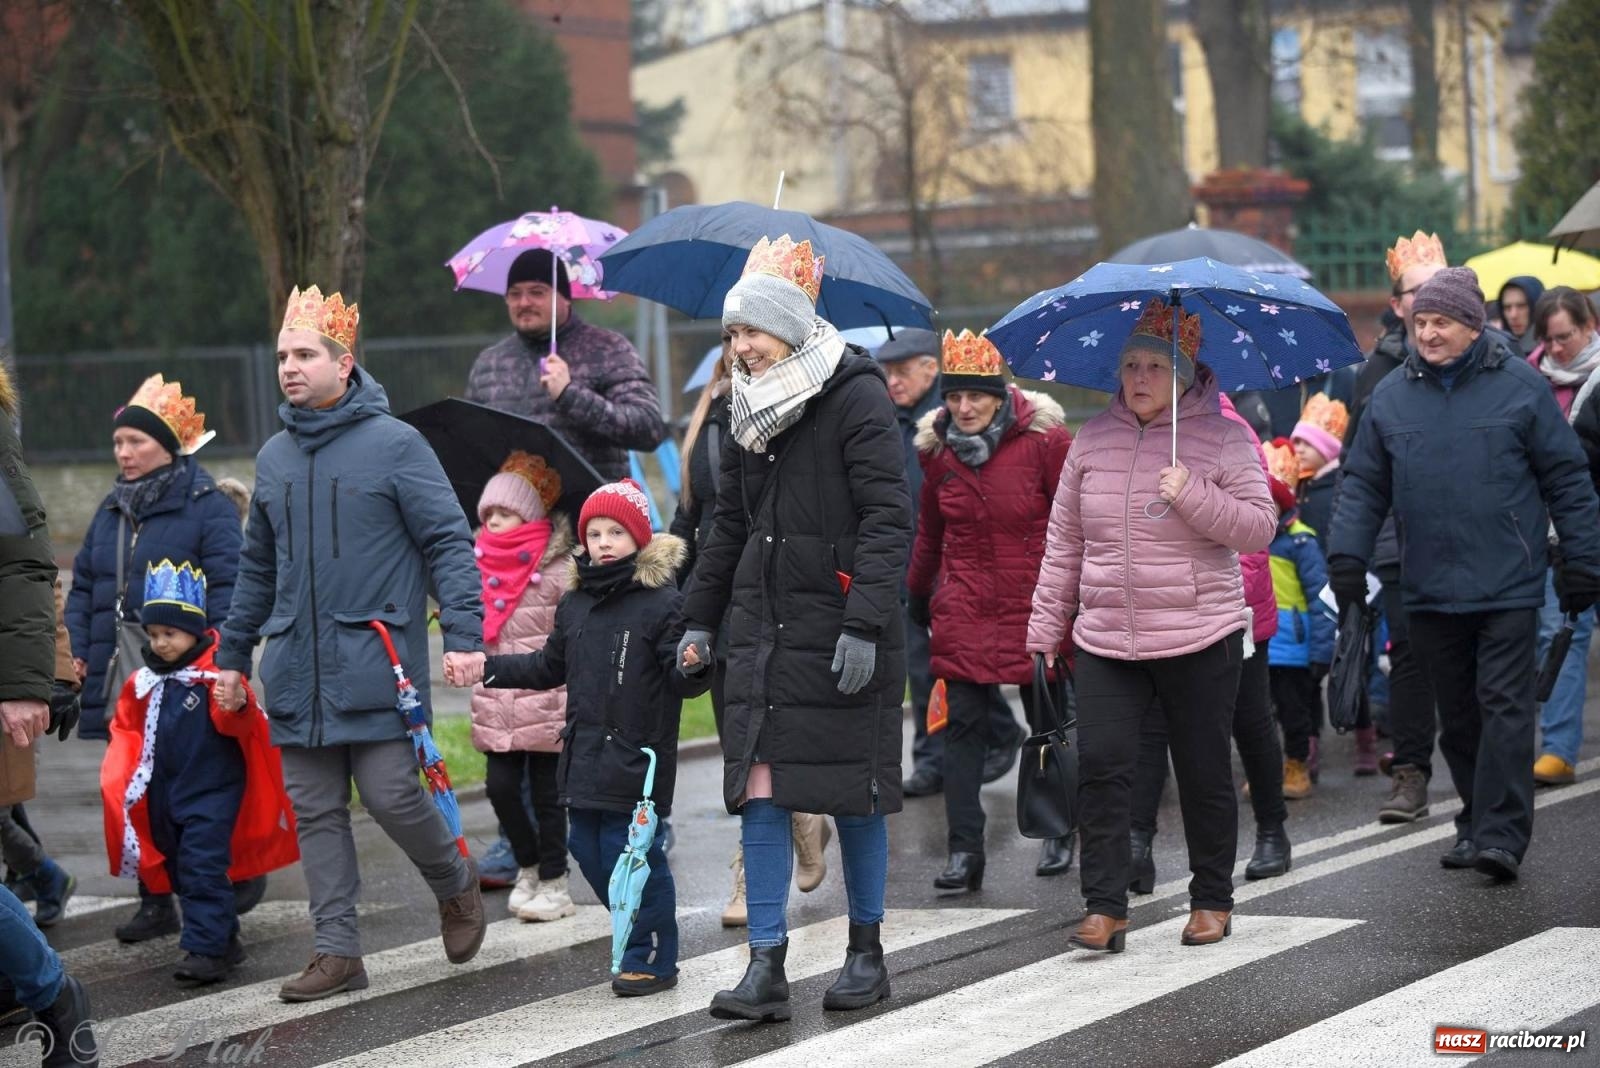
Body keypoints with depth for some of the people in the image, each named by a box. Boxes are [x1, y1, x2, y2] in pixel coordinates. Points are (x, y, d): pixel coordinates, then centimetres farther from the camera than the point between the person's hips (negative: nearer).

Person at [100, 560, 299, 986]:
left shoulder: (217, 673, -12)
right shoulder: (143, 682, 8)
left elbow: (236, 723, -22)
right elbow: (128, 728, 19)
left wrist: (237, 707, -44)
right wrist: (122, 778, 7)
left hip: (212, 789, -7)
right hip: (164, 794, 7)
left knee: (203, 868, -13)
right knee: (182, 871, 13)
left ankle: (205, 948, -12)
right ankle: (224, 942, 26)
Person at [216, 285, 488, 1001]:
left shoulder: (394, 444, -4)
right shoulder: (274, 458, 14)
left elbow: (449, 542, -6)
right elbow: (257, 568, 22)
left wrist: (463, 635, -16)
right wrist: (232, 656, 21)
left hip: (376, 662, -6)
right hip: (296, 670, 6)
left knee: (391, 795, -9)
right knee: (315, 811, 4)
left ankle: (456, 887, 19)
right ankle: (337, 952, 9)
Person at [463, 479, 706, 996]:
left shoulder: (663, 603, -9)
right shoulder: (574, 605, 13)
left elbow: (683, 681, -11)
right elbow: (550, 667, 27)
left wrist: (692, 667, -33)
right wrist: (489, 668, 23)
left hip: (637, 759, -7)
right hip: (584, 757, 7)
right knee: (590, 853, 10)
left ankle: (652, 958, 6)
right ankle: (645, 942, 25)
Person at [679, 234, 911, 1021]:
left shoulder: (856, 397, -10)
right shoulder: (749, 408, 12)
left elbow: (889, 520, -15)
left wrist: (865, 625, -22)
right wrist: (701, 616, 19)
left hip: (840, 633, -6)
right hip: (763, 625, 6)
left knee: (852, 792, 4)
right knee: (759, 787, -2)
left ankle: (866, 951, 18)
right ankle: (767, 966, -2)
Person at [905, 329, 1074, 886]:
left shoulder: (1044, 441, -9)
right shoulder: (938, 449, 4)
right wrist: (917, 595, 25)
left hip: (1034, 605, -3)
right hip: (963, 608, 3)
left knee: (1048, 722, 10)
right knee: (962, 725, -5)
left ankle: (1057, 835, 28)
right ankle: (963, 850, -5)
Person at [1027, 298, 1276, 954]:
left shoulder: (1223, 439, -1)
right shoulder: (1093, 440, 9)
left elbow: (1259, 529, -8)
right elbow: (1064, 543, 14)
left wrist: (1192, 497, -21)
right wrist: (1045, 630, 12)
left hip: (1199, 640, -3)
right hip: (1105, 641, 3)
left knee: (1205, 775, 6)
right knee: (1100, 765, -9)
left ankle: (1212, 902, 20)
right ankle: (1105, 908, -4)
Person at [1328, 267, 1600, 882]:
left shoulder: (1520, 387, -2)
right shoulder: (1392, 397, 7)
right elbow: (1364, 485, 12)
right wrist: (1347, 555, 0)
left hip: (1508, 586, -4)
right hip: (1430, 590, 4)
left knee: (1505, 708, -8)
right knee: (1458, 716, 11)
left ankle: (1501, 833, -10)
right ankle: (1475, 822, 21)